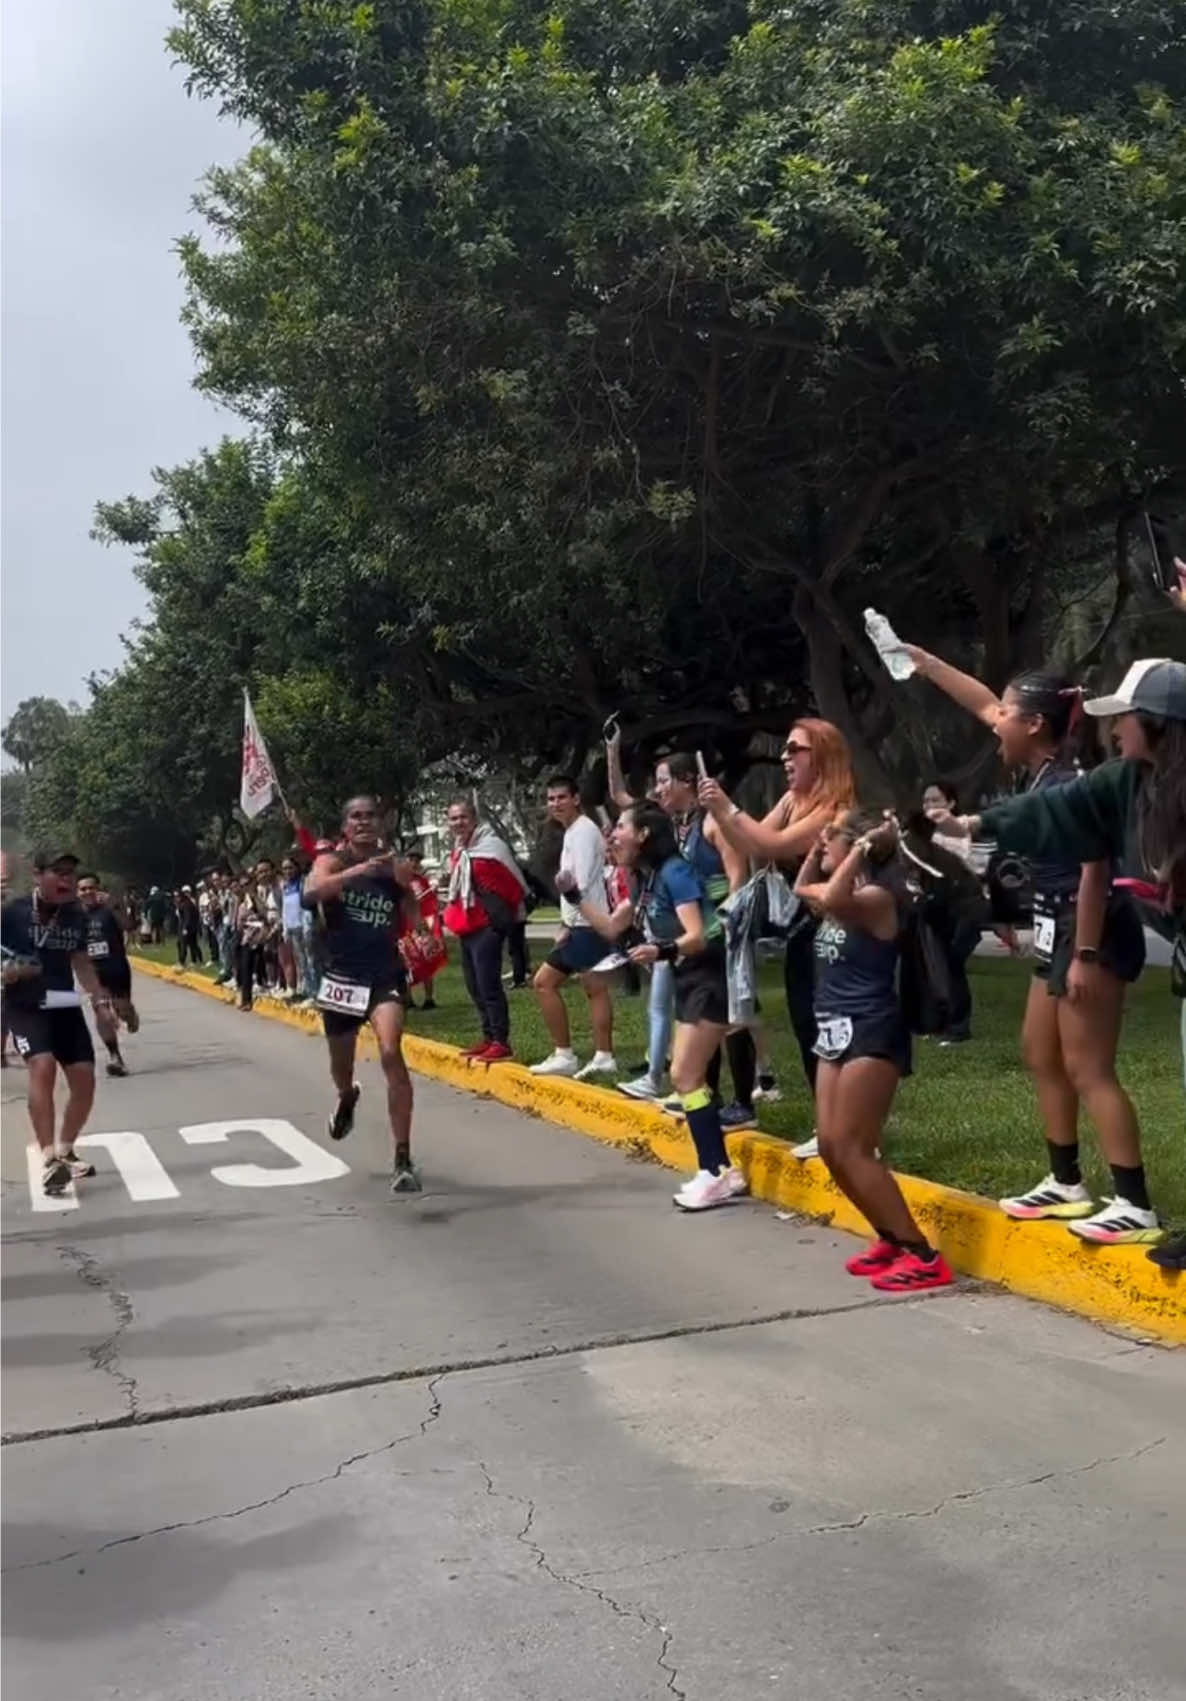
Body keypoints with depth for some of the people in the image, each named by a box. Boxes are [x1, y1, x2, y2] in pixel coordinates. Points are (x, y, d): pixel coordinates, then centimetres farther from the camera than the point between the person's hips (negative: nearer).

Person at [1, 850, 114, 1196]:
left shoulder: (76, 916, 4)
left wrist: (99, 1000, 13)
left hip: (65, 1006, 5)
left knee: (84, 1077, 2)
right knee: (42, 1065, -27)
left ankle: (64, 1150, 25)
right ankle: (49, 1158, -26)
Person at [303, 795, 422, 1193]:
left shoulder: (393, 866, -1)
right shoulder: (332, 861, -6)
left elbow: (416, 921, 10)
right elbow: (311, 893, -30)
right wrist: (358, 870, -41)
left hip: (385, 975, -1)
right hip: (341, 976, 1)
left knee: (391, 1054, -23)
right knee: (341, 1062, 20)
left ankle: (403, 1160, -18)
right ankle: (347, 1097, 60)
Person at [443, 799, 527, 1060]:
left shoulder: (491, 847, -14)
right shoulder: (458, 852, 14)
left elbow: (514, 885, -14)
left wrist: (502, 917, -10)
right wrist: (454, 918, 20)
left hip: (487, 928, -10)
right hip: (467, 928, 10)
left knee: (488, 985, -11)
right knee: (475, 987, 13)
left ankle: (501, 1042, -7)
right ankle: (489, 1037, 22)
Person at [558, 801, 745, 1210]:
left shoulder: (674, 871, -18)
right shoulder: (646, 879, 9)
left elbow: (697, 937, -25)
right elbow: (611, 929, 18)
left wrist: (662, 951, -43)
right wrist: (574, 896, 11)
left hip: (709, 979, -10)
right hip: (688, 982, 10)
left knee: (685, 1076, -10)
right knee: (689, 1076, 11)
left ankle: (716, 1173, -6)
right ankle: (720, 1170, 16)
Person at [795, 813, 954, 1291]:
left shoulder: (875, 897, -15)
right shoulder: (842, 896, 11)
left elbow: (830, 898, -37)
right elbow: (803, 889, 32)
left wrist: (861, 849, -25)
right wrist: (816, 847, 18)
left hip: (871, 1034, -10)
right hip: (836, 1032, 10)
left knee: (852, 1149, -11)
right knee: (830, 1147, 9)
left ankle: (923, 1256, -6)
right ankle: (891, 1239, 21)